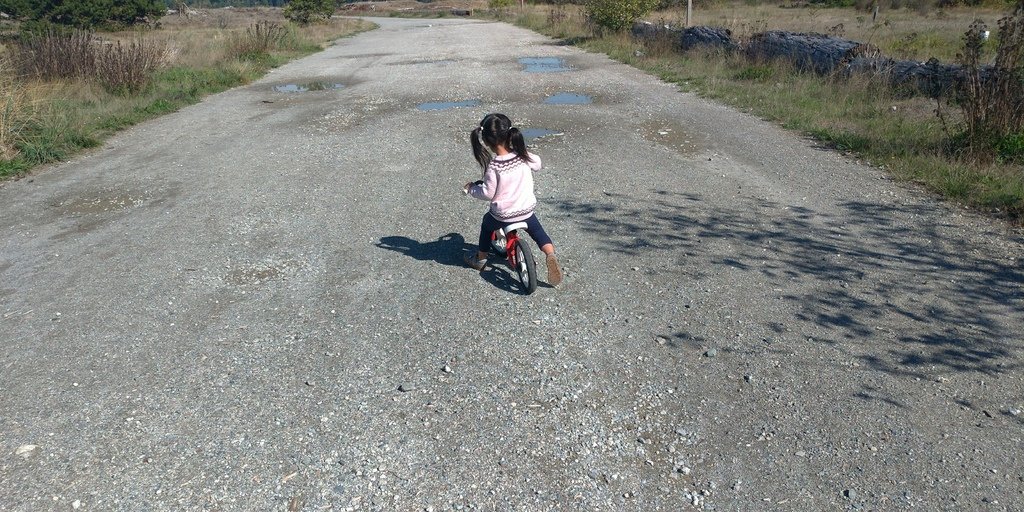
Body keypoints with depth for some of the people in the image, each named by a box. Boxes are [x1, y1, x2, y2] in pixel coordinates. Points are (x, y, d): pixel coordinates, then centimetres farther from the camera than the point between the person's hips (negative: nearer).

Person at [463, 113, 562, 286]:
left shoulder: (493, 166, -23)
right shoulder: (523, 156, -11)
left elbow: (488, 193, -16)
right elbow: (537, 164, 11)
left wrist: (471, 188, 1)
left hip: (502, 215, -3)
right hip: (526, 210, 3)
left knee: (487, 224, 27)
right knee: (536, 230, 25)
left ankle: (480, 258, 39)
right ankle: (550, 254, 0)